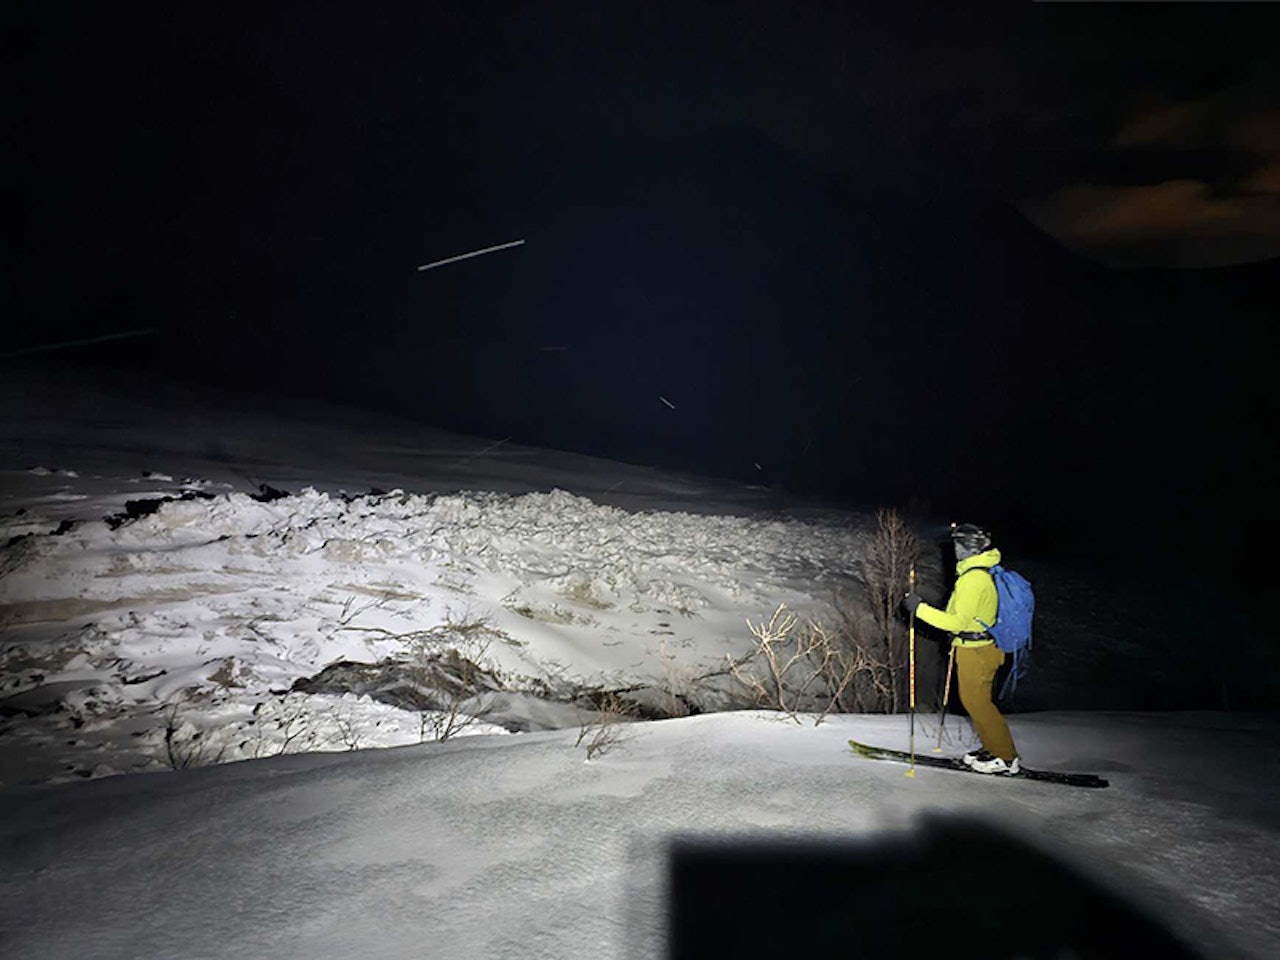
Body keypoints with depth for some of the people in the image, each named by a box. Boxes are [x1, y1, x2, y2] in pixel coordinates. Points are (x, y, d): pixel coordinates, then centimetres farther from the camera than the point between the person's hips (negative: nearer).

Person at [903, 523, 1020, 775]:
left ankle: (1005, 757, 13)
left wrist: (920, 608, -24)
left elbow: (958, 621, -25)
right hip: (979, 647, 10)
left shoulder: (973, 579, -24)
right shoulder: (984, 571, 8)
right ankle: (994, 748, 29)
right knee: (974, 700, 18)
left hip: (976, 651, -9)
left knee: (976, 701, 2)